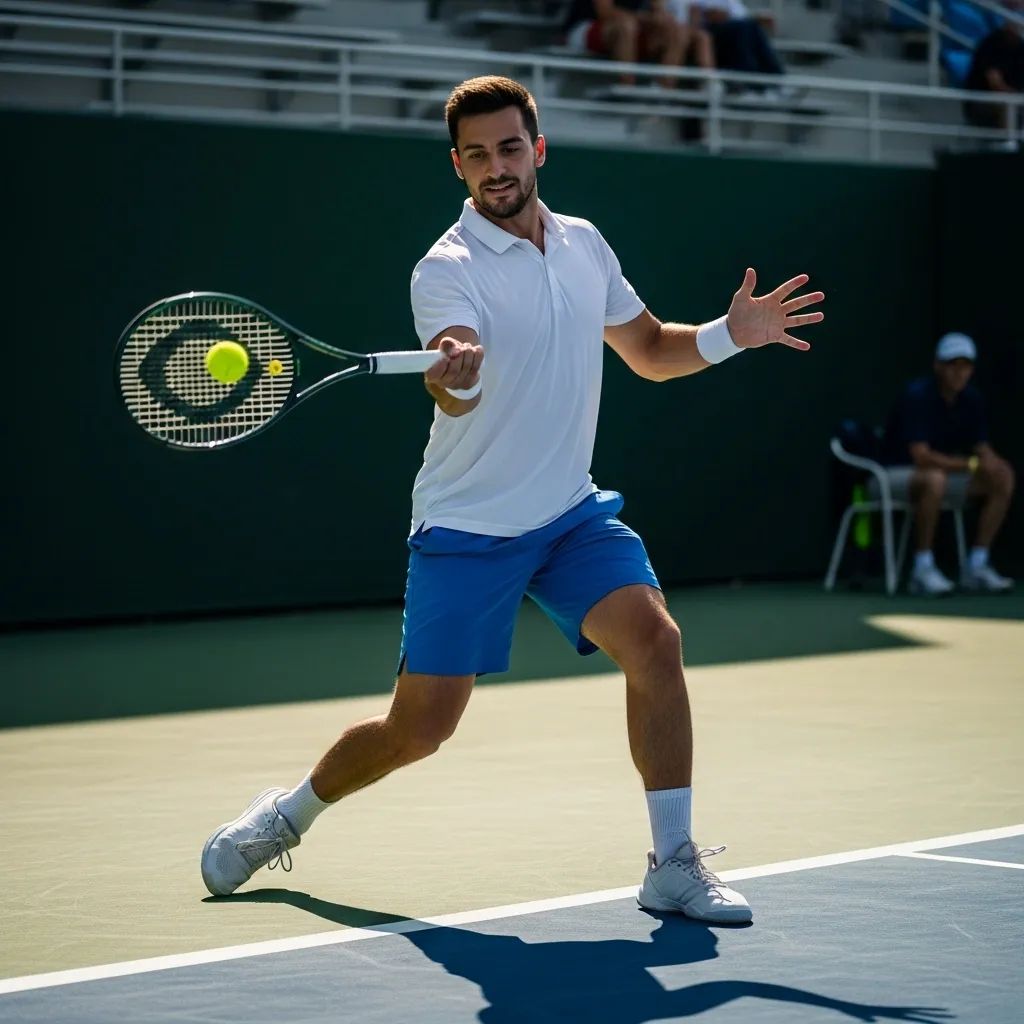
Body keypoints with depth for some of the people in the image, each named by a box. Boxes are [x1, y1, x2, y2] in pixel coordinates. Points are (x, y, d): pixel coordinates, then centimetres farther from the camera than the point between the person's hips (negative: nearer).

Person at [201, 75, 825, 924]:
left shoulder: (585, 244, 7)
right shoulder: (447, 269, -13)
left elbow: (650, 352, 21)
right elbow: (455, 390, -31)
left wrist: (730, 335, 3)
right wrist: (452, 375, -55)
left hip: (573, 514, 5)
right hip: (467, 527, -4)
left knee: (654, 638, -20)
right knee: (420, 729, -2)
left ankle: (674, 866, -12)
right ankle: (287, 813, 26)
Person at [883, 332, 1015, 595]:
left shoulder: (972, 399, 0)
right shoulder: (917, 396, -22)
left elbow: (982, 449, 3)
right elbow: (921, 456, -29)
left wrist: (993, 463, -22)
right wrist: (973, 464, -33)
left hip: (945, 473, 7)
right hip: (895, 474, -7)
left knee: (1003, 478, -9)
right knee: (934, 479, -40)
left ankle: (976, 566, -6)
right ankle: (923, 569, -29)